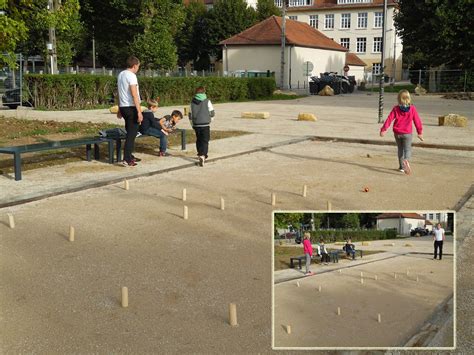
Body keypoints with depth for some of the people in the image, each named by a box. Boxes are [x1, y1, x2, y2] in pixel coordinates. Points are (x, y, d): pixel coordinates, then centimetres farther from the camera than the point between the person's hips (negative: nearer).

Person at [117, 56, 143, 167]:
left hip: (123, 107, 9)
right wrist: (139, 112, -22)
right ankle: (127, 159, -8)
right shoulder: (131, 76, -14)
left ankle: (130, 156, 25)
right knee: (131, 133, -6)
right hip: (131, 107, -9)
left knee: (130, 132, 18)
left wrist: (119, 109, 23)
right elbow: (134, 95, -21)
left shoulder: (121, 74, 13)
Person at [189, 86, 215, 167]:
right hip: (205, 124, -4)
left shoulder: (192, 102, 4)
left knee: (199, 140, 20)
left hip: (196, 124, 4)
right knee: (205, 141, -5)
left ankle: (200, 154, 30)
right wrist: (210, 120, 19)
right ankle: (203, 155, -24)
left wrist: (192, 124, 21)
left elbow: (190, 115, 9)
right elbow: (212, 113, -2)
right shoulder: (207, 101, -6)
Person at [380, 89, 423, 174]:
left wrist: (383, 129, 1)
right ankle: (406, 160, -29)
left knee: (400, 149, 17)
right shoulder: (412, 108, -6)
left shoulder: (396, 109, -6)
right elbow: (417, 121, 0)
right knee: (407, 149, 2)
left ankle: (402, 166, 21)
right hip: (407, 133, -1)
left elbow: (389, 119, -7)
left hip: (397, 133, 2)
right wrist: (420, 132, 10)